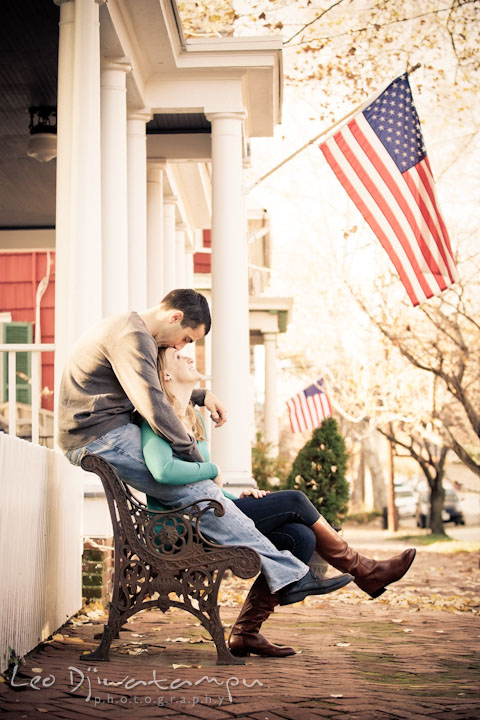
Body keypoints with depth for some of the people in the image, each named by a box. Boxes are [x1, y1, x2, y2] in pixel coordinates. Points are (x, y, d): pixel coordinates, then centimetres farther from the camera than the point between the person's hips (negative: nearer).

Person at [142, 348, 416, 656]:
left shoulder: (192, 417, 21)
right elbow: (163, 470, -28)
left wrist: (236, 497, 8)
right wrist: (212, 471, -11)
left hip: (210, 510, 9)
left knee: (301, 536, -9)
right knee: (294, 502, -11)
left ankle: (246, 631, -8)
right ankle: (364, 571, 6)